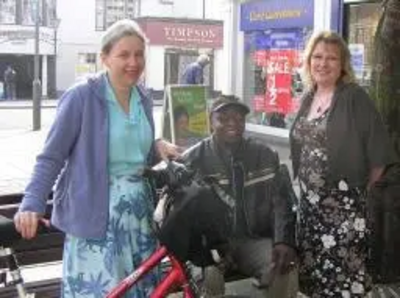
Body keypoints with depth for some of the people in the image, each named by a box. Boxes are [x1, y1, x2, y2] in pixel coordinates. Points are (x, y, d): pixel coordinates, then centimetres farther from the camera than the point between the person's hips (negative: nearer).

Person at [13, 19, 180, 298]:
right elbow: (51, 158, -10)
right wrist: (32, 204, -23)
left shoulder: (143, 100, 7)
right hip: (94, 213, -6)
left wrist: (158, 148, -3)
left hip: (138, 210, 6)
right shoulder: (82, 96, -11)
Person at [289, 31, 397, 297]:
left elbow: (379, 151, -12)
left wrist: (361, 187, -2)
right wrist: (305, 185, 13)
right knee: (315, 269, 16)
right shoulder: (308, 97, 9)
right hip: (310, 200, 7)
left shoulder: (354, 97, -11)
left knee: (343, 275, -3)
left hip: (343, 203, -6)